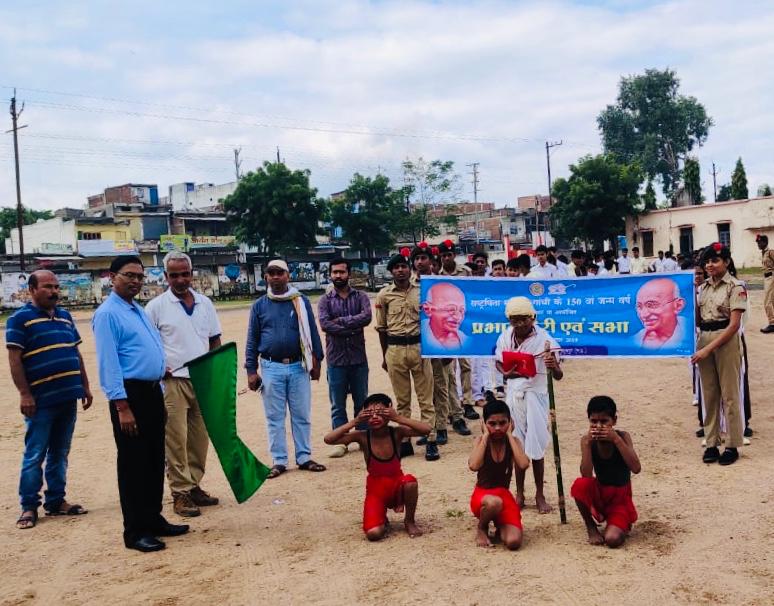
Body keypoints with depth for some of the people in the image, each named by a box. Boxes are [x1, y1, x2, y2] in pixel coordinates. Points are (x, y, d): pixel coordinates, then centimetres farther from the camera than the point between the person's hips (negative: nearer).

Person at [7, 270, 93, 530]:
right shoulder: (20, 318, -5)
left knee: (60, 454, 12)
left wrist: (85, 386, 16)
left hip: (68, 398, 6)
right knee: (34, 455, -1)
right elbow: (14, 359, -9)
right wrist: (25, 394, -14)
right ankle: (29, 507, 9)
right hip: (41, 401, -6)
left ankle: (56, 501, 22)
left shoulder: (65, 316, 15)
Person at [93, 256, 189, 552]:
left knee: (155, 460, 15)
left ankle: (154, 519, 27)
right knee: (133, 464, -1)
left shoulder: (139, 310, 16)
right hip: (130, 394, -9)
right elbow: (108, 363, -17)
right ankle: (135, 531, 8)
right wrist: (122, 407, -22)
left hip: (152, 392, 9)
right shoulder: (108, 313, -11)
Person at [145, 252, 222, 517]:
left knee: (200, 437, 10)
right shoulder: (156, 306, -4)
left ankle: (194, 485, 22)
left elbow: (215, 340, 16)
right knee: (176, 440, -4)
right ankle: (180, 493, 4)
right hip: (173, 381, -5)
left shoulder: (205, 303, 10)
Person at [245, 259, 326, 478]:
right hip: (271, 368, 0)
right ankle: (279, 461, 14)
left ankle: (304, 457, 17)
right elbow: (252, 340, 6)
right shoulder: (259, 305, 5)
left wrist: (316, 362, 3)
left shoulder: (301, 301, 5)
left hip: (298, 367, 0)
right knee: (274, 417, 6)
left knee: (302, 415, 6)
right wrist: (251, 370, 1)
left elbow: (312, 333, 7)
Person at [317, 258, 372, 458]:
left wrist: (341, 321, -15)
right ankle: (341, 441, 13)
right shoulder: (325, 300, 3)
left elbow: (366, 317, -13)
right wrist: (352, 328, -15)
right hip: (336, 359, -1)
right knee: (337, 404, 5)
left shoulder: (360, 297, 5)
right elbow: (325, 324, -13)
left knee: (362, 402, 10)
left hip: (359, 358, 1)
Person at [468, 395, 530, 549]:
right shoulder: (481, 440, -7)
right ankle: (481, 528, -6)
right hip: (482, 495, -2)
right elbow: (473, 466, -28)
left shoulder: (512, 441, -3)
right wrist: (486, 436, -19)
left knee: (513, 542, -24)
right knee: (494, 502, -41)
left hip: (504, 495, 2)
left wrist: (509, 435, -16)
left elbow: (523, 465, -24)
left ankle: (499, 524, 13)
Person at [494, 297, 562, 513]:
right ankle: (519, 494, 21)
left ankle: (540, 495, 17)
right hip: (513, 395, 3)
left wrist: (554, 367, -38)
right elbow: (498, 362, 11)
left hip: (535, 395, -3)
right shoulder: (505, 337, -5)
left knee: (536, 447, 1)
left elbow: (558, 376, -15)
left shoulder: (544, 339, -16)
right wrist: (506, 373, -11)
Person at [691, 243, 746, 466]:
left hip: (726, 341, -6)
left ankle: (732, 446, 12)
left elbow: (734, 324, -14)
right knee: (709, 395, 9)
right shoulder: (703, 287, 10)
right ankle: (711, 443, 18)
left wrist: (709, 348, -18)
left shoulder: (735, 287, -8)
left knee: (729, 395, 2)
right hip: (704, 340, 6)